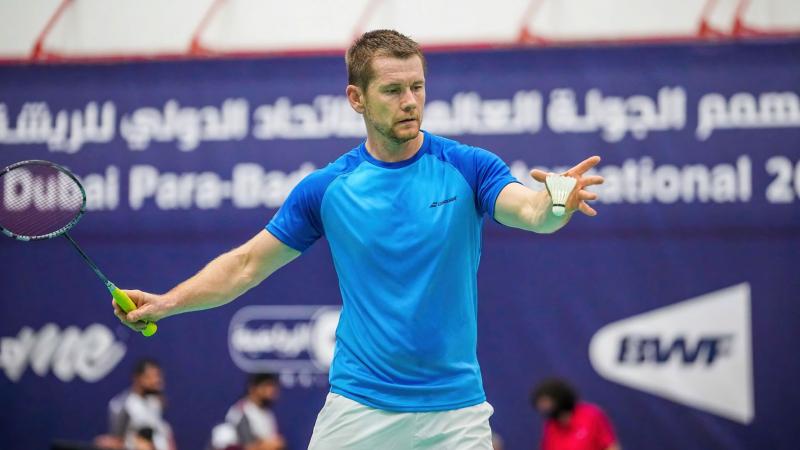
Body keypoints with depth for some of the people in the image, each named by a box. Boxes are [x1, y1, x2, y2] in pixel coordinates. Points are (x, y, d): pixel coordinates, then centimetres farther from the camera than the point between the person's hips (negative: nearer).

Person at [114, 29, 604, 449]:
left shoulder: (469, 167, -3)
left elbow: (531, 211, -21)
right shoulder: (327, 188, 2)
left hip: (455, 407, -1)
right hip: (359, 404, 1)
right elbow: (247, 264, 9)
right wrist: (166, 302, -3)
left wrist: (556, 201, -45)